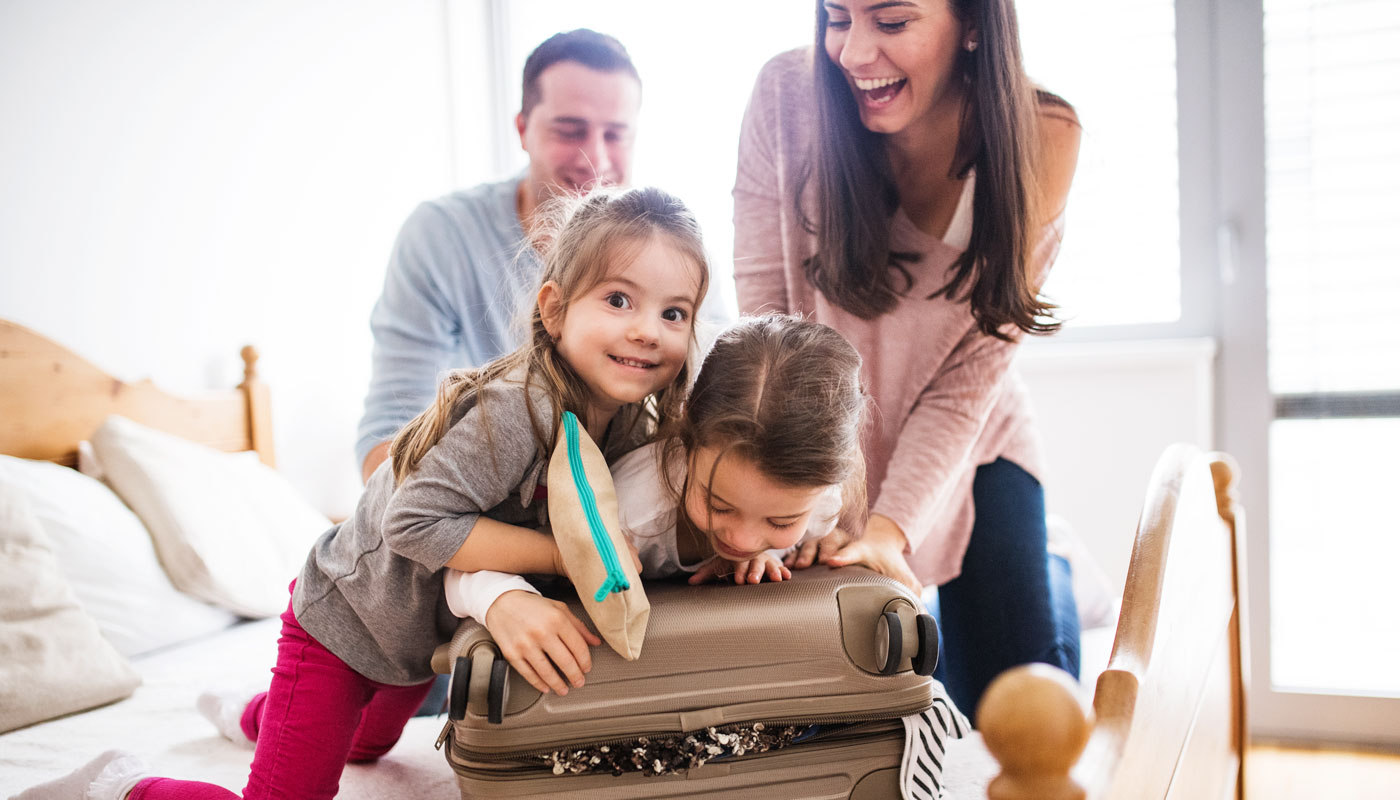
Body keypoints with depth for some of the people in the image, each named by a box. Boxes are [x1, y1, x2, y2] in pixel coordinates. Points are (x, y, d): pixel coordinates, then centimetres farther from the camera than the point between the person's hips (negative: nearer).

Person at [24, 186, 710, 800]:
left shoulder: (634, 426, -13)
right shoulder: (514, 407, -37)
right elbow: (416, 521, -38)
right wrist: (564, 552, -36)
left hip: (429, 628, 8)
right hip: (347, 621, -8)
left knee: (368, 745, 36)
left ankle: (259, 715, 63)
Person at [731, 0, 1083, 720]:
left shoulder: (1040, 138, -20)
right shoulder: (787, 96, -22)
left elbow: (971, 371, -18)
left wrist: (892, 526, -29)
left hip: (967, 445, 0)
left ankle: (1047, 575, 36)